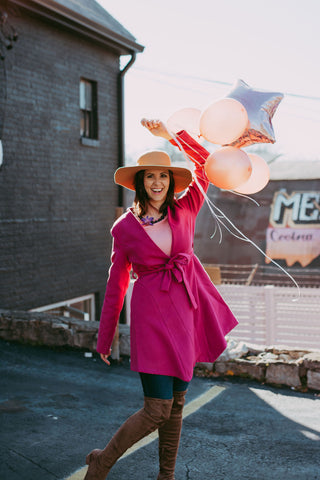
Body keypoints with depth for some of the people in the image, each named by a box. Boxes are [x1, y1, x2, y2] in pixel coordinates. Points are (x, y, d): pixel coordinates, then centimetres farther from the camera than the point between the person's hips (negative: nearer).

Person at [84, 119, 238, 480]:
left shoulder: (184, 212, 4)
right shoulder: (125, 227, -3)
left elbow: (204, 164, 2)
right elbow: (116, 283, 3)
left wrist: (170, 135, -6)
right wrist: (105, 337, 8)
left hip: (186, 311, 4)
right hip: (151, 315, -4)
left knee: (176, 403, 13)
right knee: (157, 410, -6)